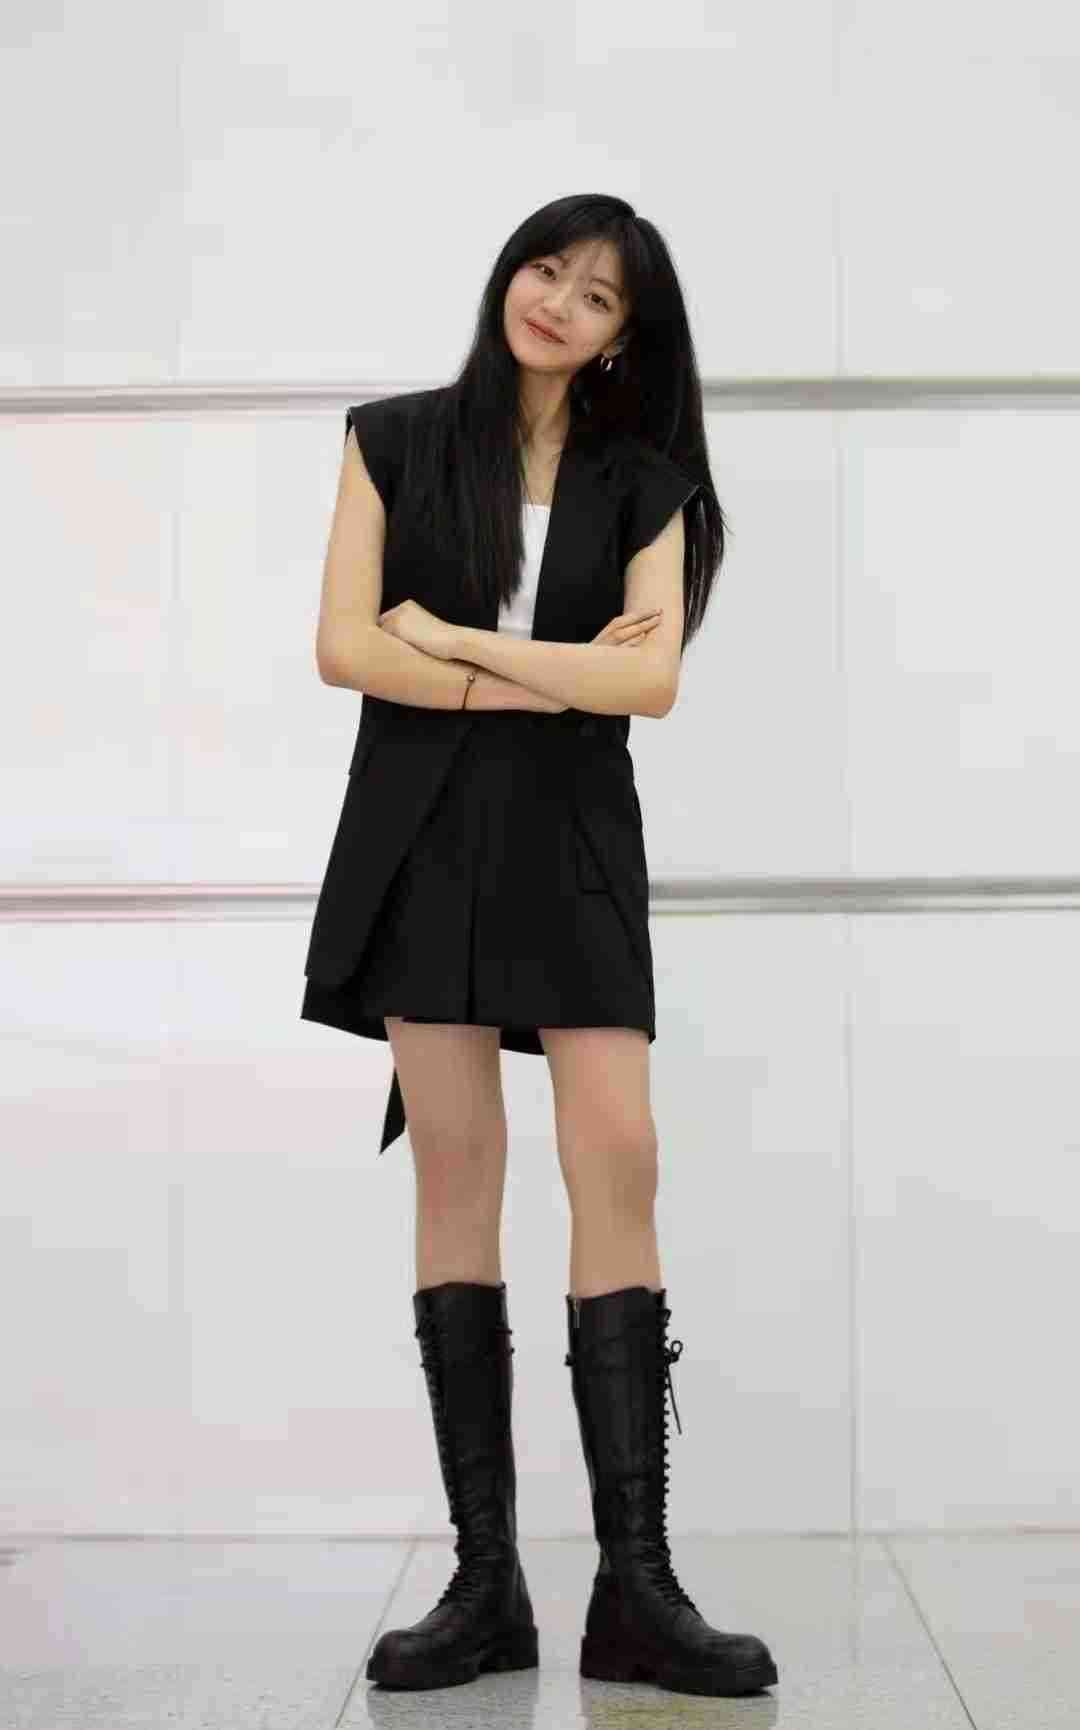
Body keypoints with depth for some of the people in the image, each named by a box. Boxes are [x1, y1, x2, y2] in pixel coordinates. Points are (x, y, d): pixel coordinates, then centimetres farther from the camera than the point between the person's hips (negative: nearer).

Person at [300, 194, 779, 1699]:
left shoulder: (645, 481, 9)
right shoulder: (395, 440, 7)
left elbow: (652, 681, -6)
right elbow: (343, 647, -4)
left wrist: (454, 641, -8)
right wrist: (553, 676, -9)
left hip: (574, 841, 1)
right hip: (422, 835, 0)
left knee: (619, 1164, -10)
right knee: (457, 1172, -2)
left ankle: (636, 1585, -5)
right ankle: (487, 1581, 3)